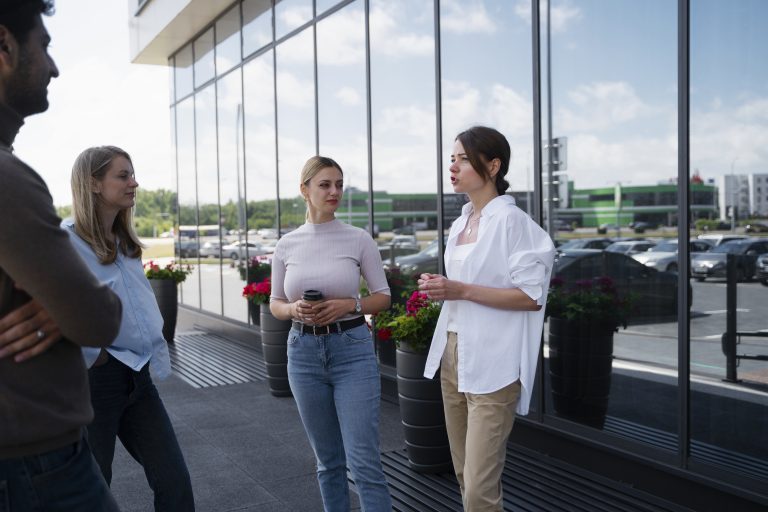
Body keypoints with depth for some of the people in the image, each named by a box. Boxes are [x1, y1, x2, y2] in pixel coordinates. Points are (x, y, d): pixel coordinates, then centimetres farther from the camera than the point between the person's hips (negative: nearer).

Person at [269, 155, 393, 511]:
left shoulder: (359, 239, -5)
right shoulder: (287, 245, 2)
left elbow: (383, 297, 1)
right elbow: (275, 303, 10)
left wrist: (349, 305, -17)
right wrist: (293, 309, -12)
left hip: (352, 350, -2)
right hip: (304, 352, 3)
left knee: (363, 462, -4)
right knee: (328, 461, 15)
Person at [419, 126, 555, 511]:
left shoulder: (511, 221, -11)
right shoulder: (461, 224, 13)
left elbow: (532, 297, -15)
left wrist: (461, 291, -20)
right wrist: (439, 288, 4)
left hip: (491, 365, -8)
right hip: (453, 356, 8)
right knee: (465, 475, 15)